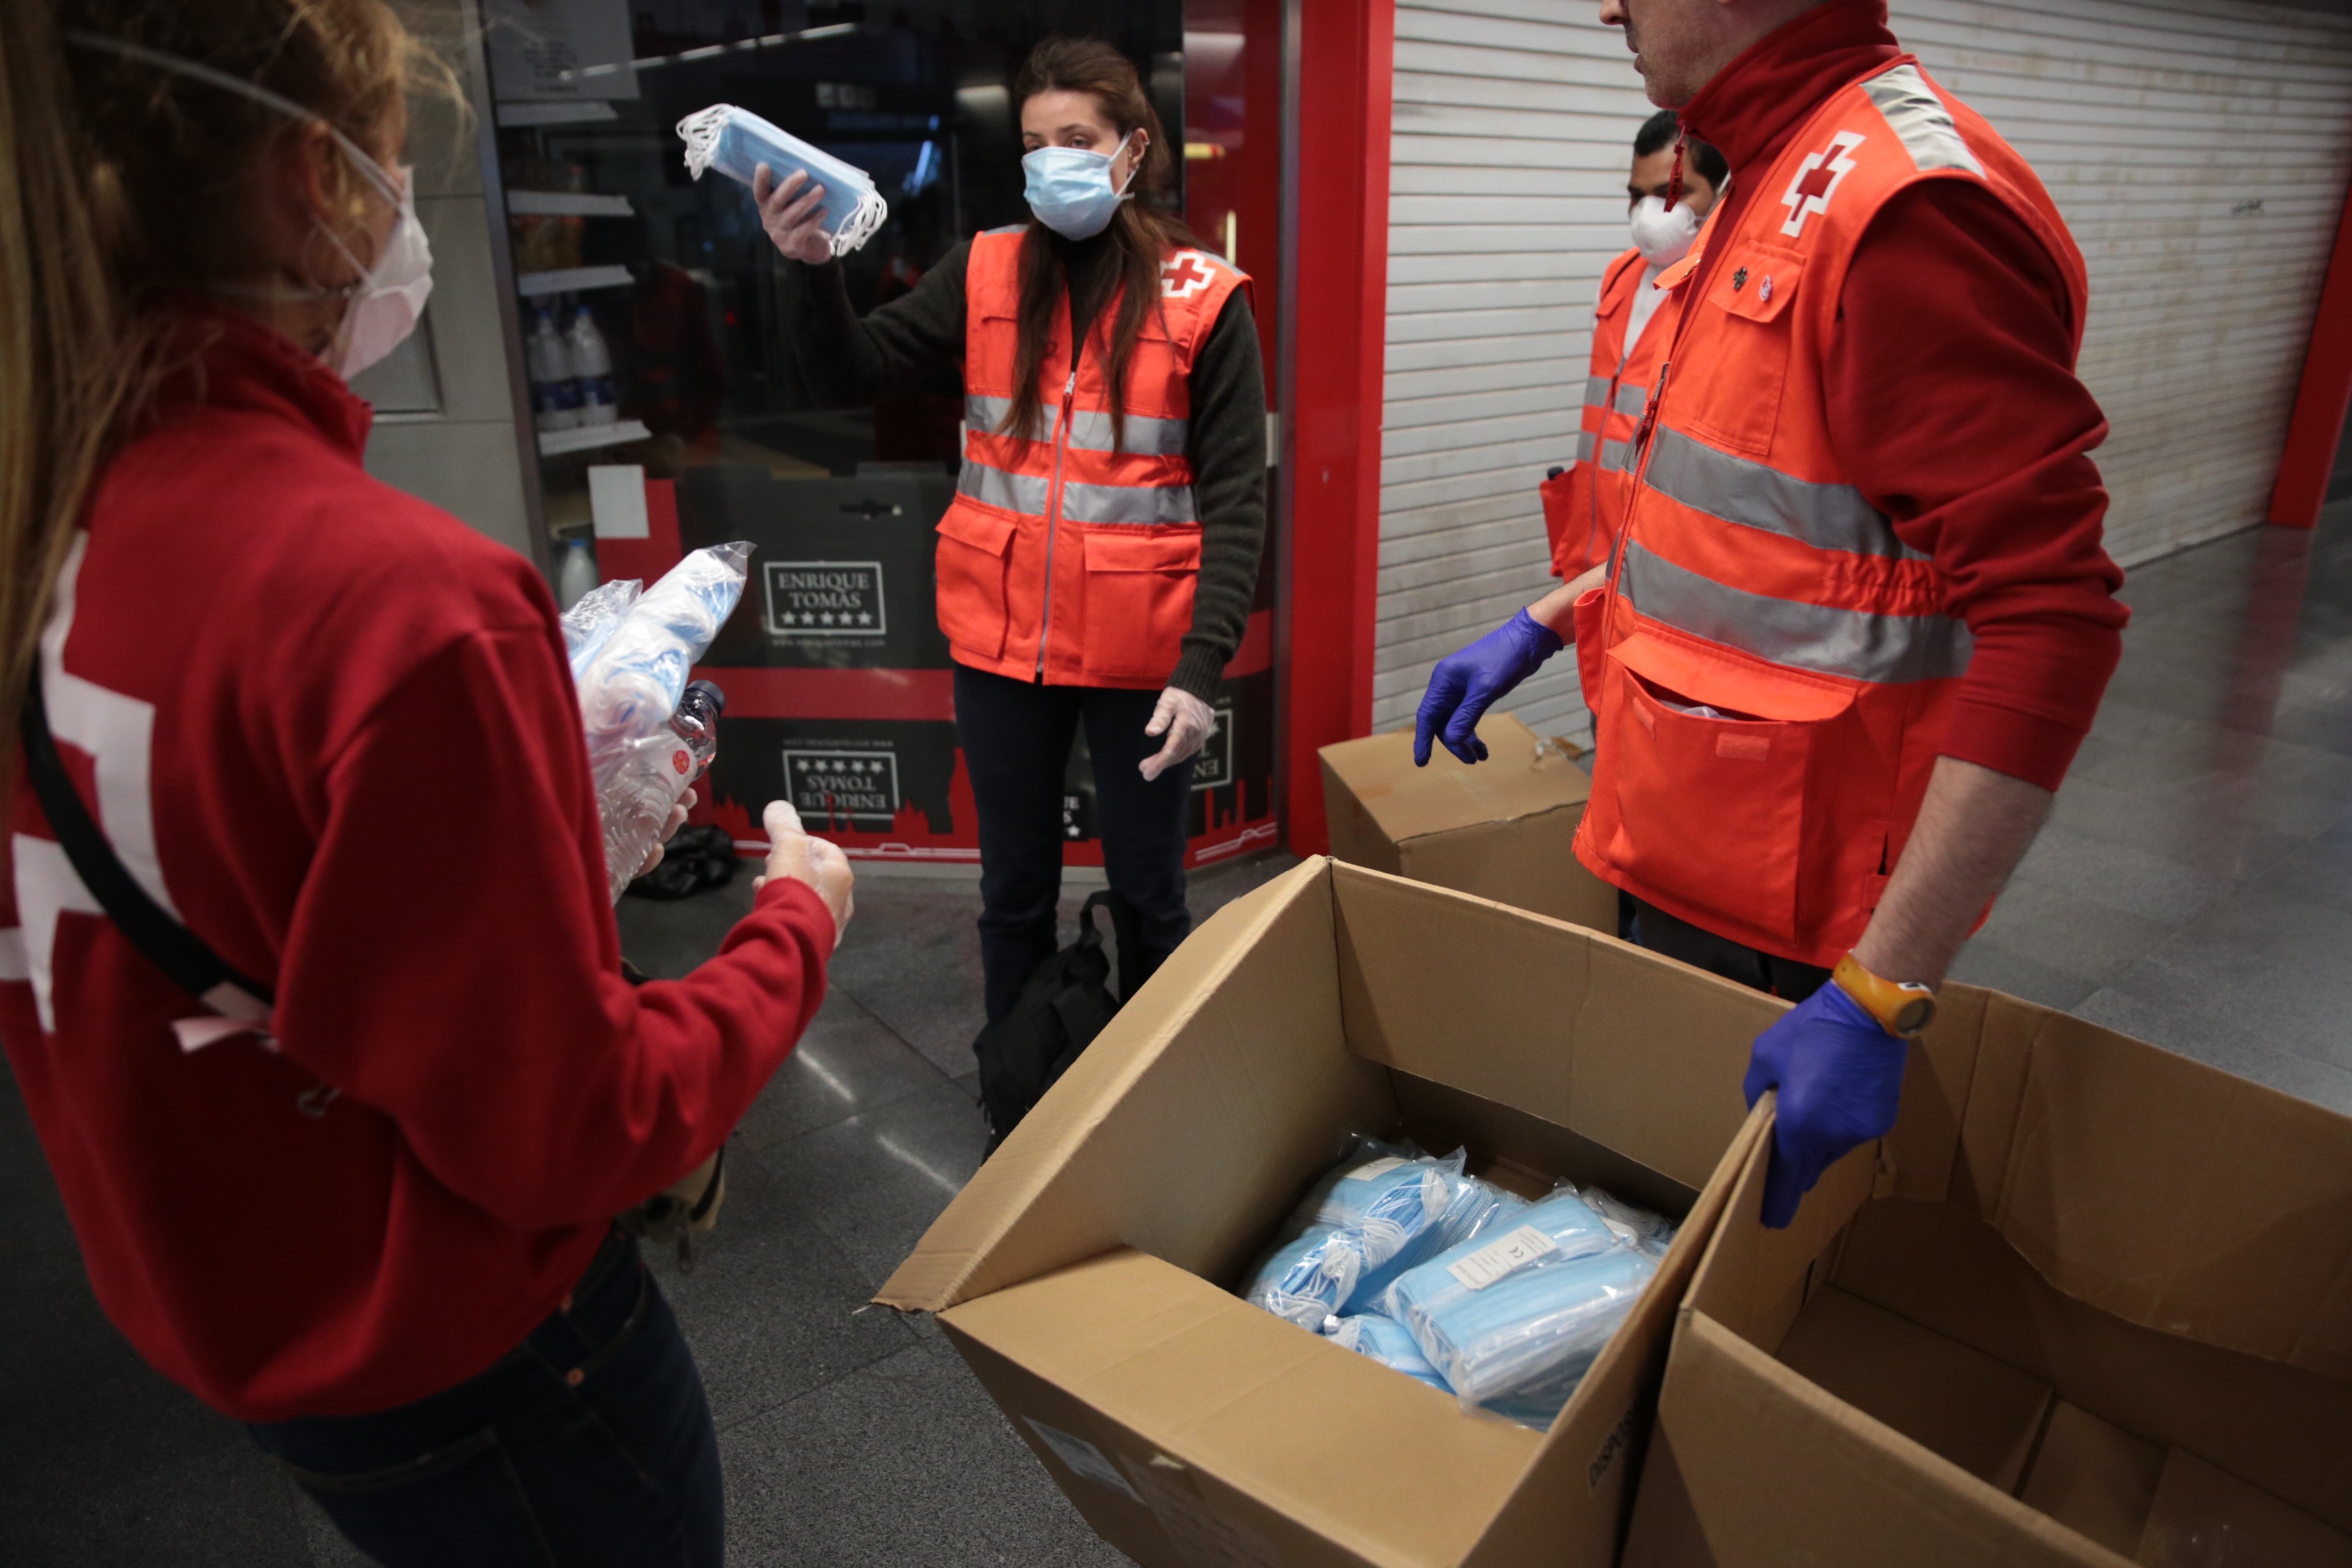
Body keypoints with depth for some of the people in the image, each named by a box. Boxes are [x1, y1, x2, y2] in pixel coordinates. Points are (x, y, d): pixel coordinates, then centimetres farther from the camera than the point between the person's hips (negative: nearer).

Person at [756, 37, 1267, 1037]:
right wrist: (811, 270, -19)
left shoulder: (1202, 300, -5)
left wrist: (1202, 668, -17)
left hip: (1138, 651, -2)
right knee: (1014, 889, 16)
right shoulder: (986, 272, 4)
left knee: (1147, 893, 13)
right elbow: (851, 376, 0)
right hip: (1002, 639, 3)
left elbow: (1234, 501, -8)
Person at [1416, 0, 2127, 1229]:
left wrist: (1880, 994, -29)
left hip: (1776, 916, -9)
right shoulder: (1778, 185, 10)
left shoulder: (1909, 204, -23)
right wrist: (1547, 623, 14)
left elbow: (2050, 621, -28)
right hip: (1682, 851, 9)